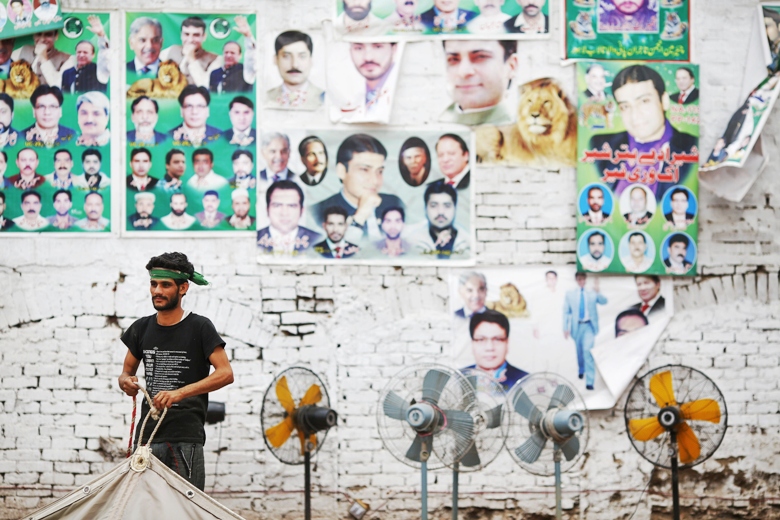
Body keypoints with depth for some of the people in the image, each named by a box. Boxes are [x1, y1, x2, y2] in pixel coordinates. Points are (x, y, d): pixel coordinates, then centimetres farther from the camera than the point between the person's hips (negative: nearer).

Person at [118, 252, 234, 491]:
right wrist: (126, 382, -2)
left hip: (186, 438, -5)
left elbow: (225, 374, -10)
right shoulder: (142, 328, 13)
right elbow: (127, 371, 24)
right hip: (147, 435, 5)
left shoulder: (199, 327, -2)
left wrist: (180, 393, -20)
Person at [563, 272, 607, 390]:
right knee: (579, 350, 16)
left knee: (588, 350, -16)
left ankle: (590, 381, -18)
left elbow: (604, 301, -13)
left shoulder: (592, 293, 2)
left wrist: (597, 291, -31)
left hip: (589, 325, -2)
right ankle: (581, 370, 47)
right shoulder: (570, 294, 5)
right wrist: (566, 328, 2)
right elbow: (566, 311, 7)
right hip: (577, 326, 2)